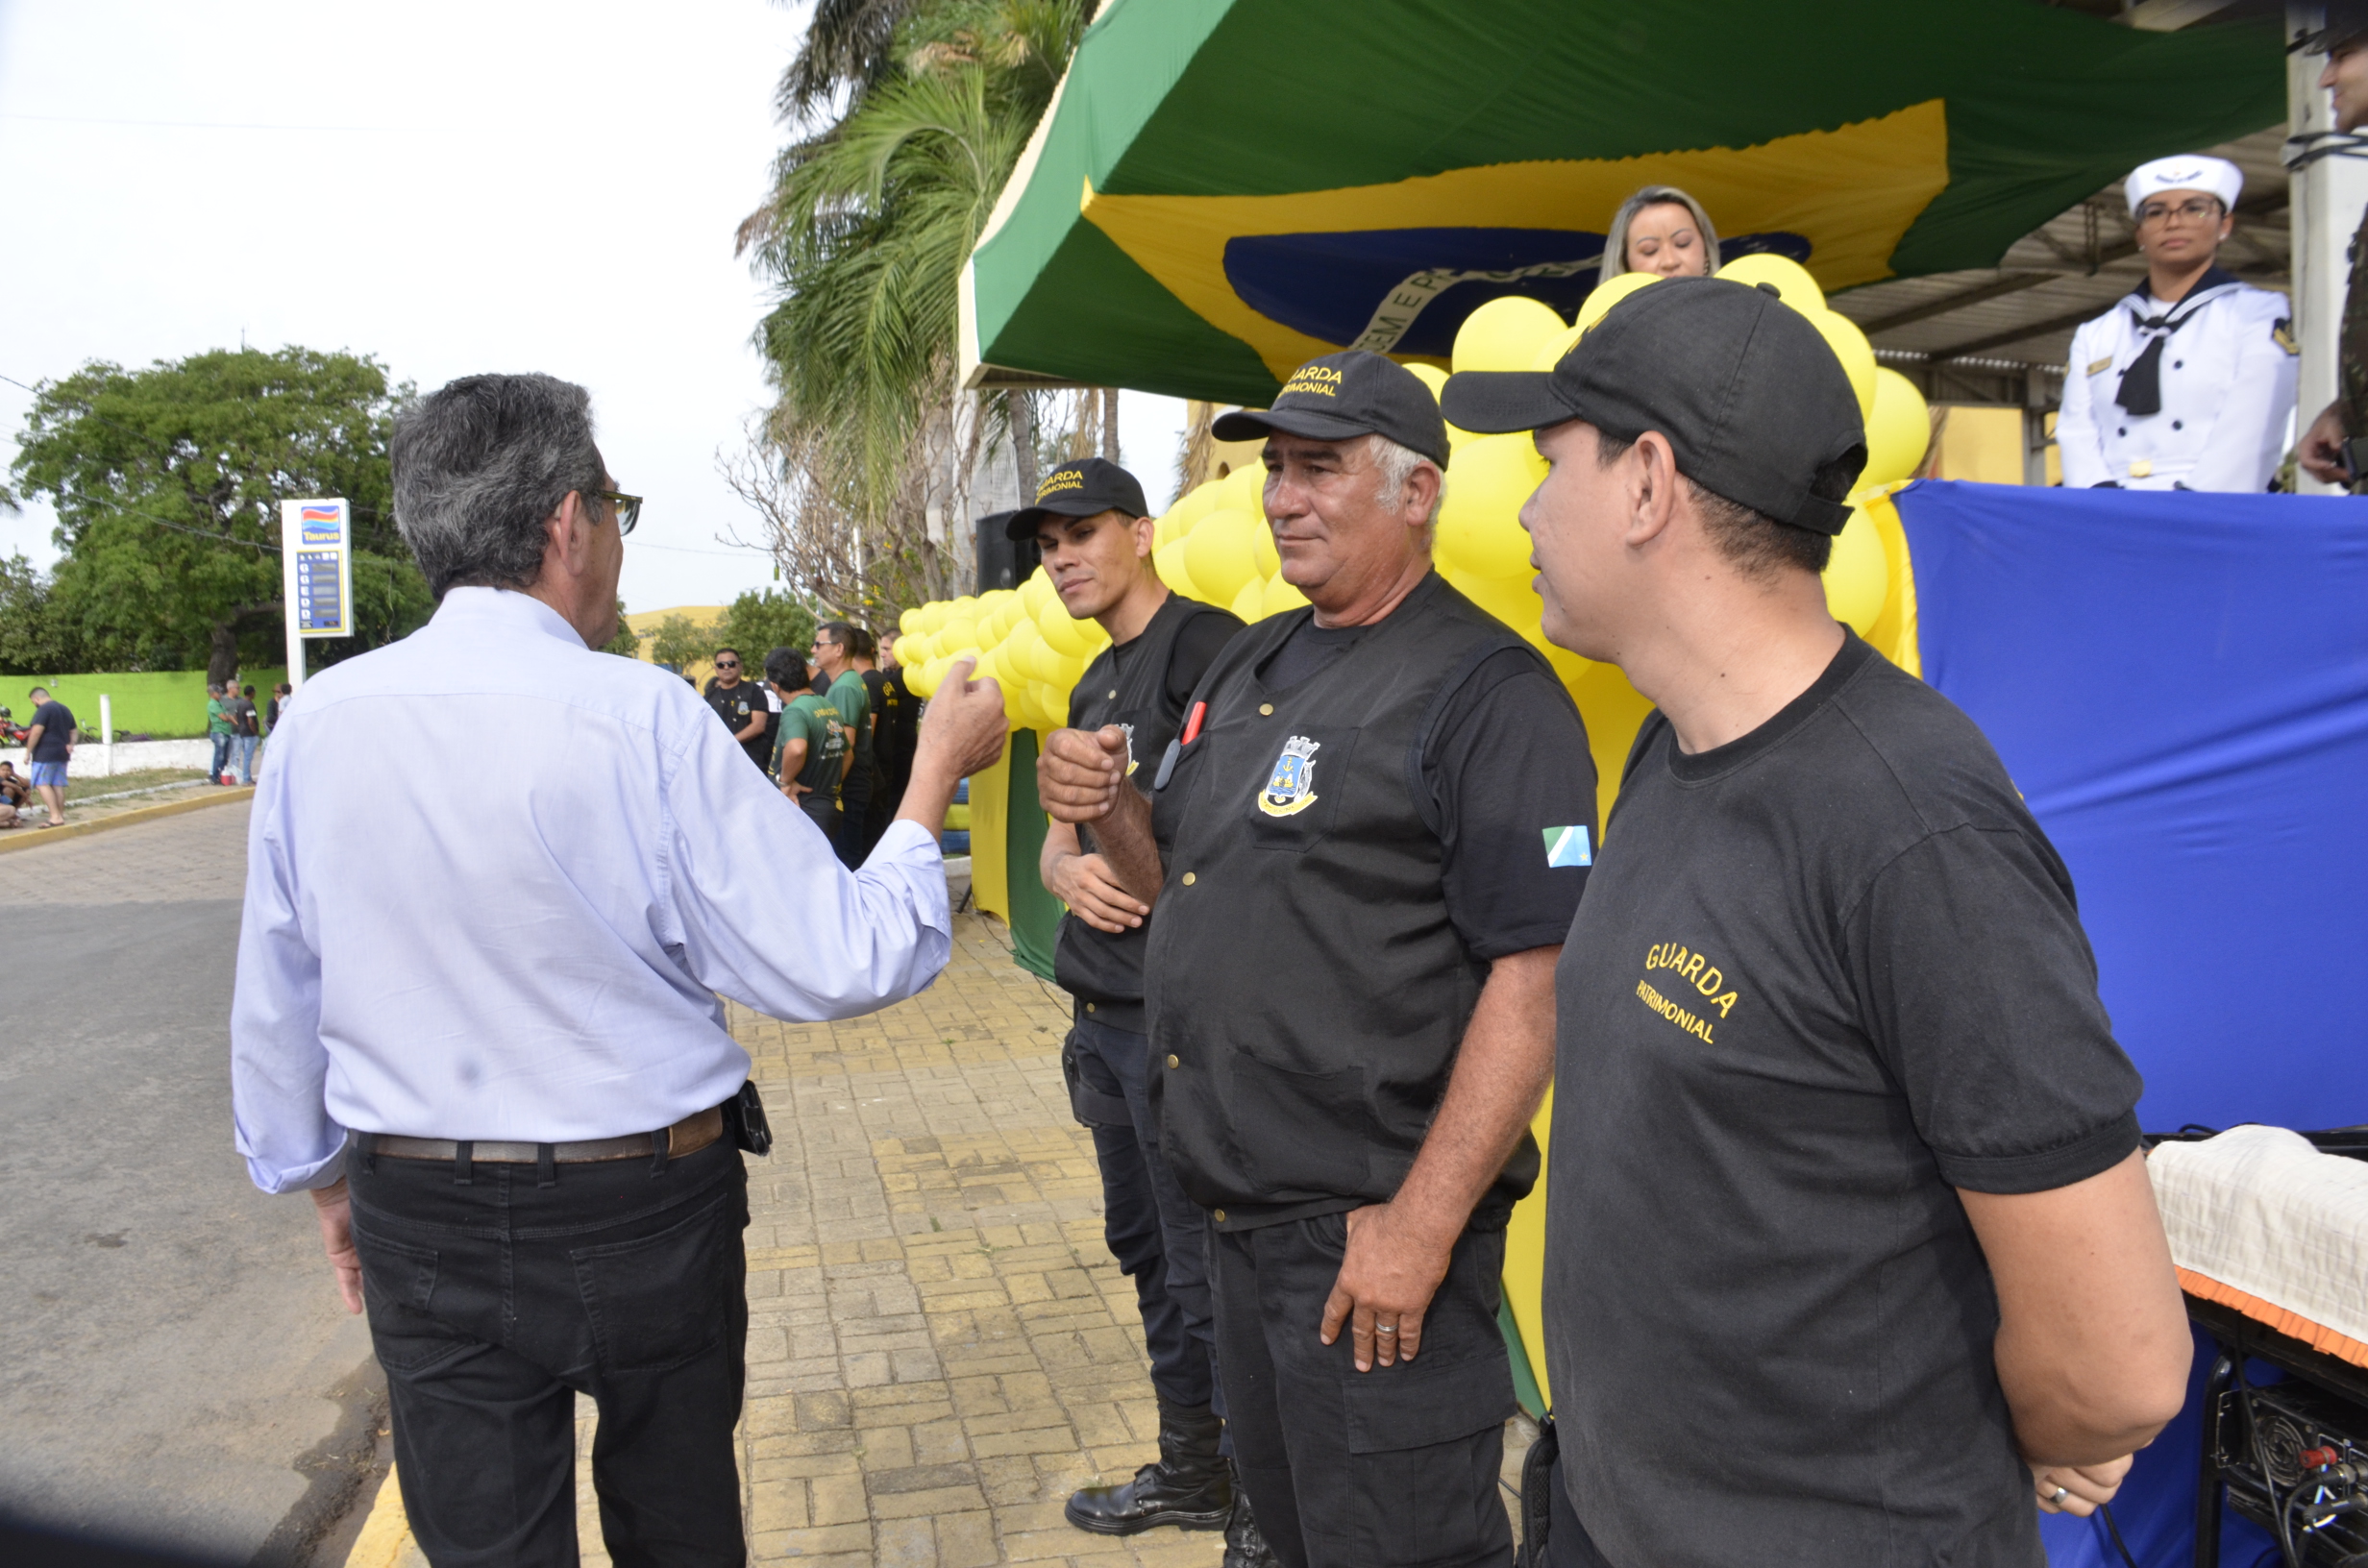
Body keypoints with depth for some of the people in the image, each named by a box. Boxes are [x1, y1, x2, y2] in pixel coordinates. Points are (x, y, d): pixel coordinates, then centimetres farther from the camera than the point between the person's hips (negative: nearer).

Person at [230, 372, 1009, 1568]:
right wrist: (936, 773, -7)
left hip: (420, 1224, 3)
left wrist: (320, 1175, 21)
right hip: (646, 1208, -3)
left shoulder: (317, 720, -6)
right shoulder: (640, 718, -19)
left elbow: (276, 1000, 4)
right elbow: (836, 965, -19)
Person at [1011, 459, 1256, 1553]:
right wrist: (1069, 870, -4)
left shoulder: (1209, 647, -12)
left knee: (1208, 1271, -1)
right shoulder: (1096, 684, 17)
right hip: (1104, 1016, 9)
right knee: (1146, 1251, 19)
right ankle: (1191, 1469, 36)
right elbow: (1058, 843, 18)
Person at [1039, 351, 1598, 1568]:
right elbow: (1181, 881, 19)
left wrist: (1420, 1227, -23)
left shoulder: (1487, 691, -16)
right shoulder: (1251, 666, 11)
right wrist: (1106, 810, -3)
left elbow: (1536, 978, -22)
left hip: (1374, 1224, -8)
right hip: (1237, 1208, 8)